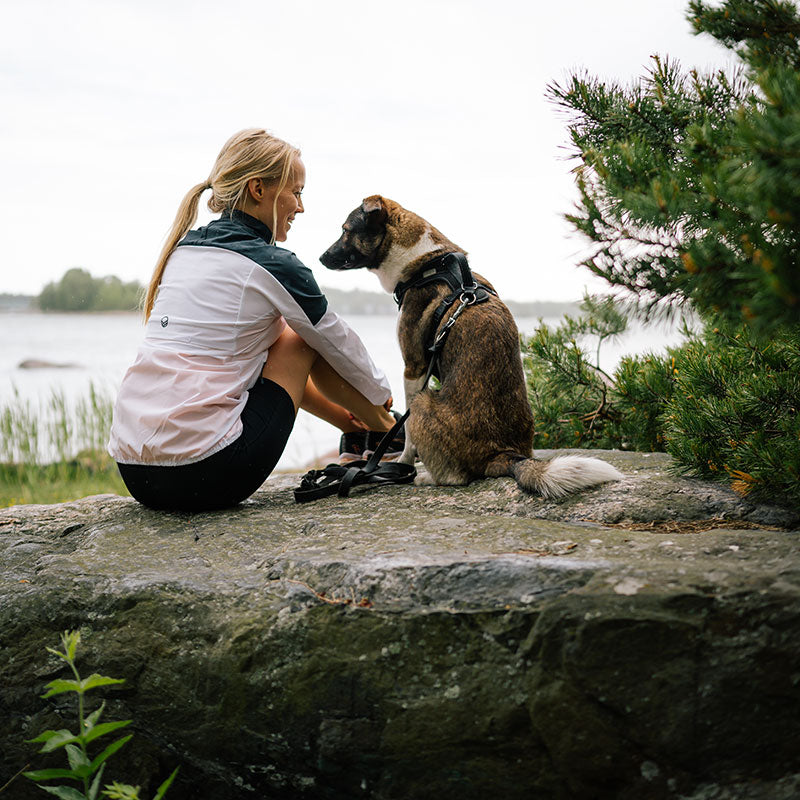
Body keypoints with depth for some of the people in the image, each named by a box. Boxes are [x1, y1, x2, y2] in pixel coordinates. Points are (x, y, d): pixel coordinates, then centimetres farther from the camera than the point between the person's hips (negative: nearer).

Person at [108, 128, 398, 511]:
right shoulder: (273, 265, -6)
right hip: (204, 477, -7)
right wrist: (381, 395, 32)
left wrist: (340, 416, 34)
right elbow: (340, 346, 10)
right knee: (302, 338, 12)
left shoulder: (184, 249, 16)